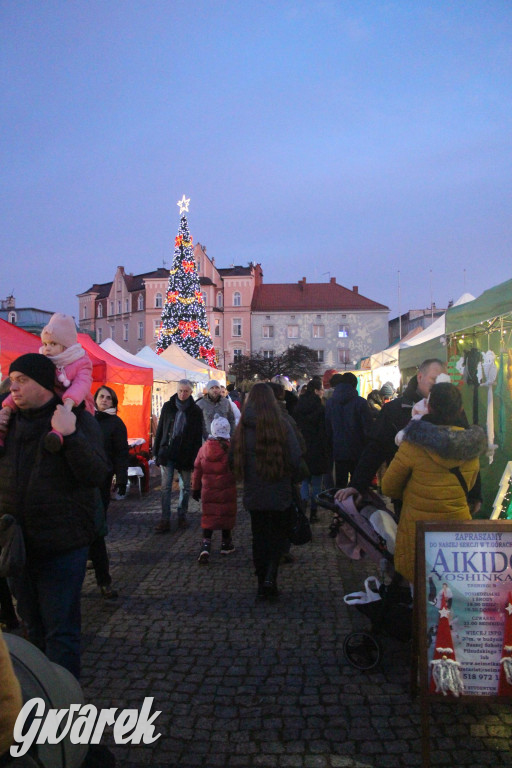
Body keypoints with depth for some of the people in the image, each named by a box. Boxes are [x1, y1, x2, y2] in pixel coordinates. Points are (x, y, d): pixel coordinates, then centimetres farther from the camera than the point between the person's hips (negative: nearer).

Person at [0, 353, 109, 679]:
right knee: (34, 627, 21)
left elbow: (98, 475, -18)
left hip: (62, 545, -5)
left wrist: (70, 435, -28)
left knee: (61, 630, 2)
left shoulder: (79, 419, -8)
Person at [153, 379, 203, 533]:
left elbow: (198, 436, 0)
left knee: (185, 487, 8)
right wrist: (157, 451, 2)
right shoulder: (168, 407, 4)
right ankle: (165, 520, 0)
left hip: (185, 455, 0)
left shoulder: (196, 411, 1)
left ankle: (182, 516, 22)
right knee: (166, 487, -2)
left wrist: (195, 457, -7)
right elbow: (160, 429, 7)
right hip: (167, 453, 1)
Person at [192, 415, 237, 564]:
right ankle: (226, 544, 27)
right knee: (226, 515, 13)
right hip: (227, 490, -2)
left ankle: (205, 545, -8)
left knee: (208, 516, 6)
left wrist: (195, 489, 15)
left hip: (208, 490, 2)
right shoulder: (231, 448, -13)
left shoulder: (204, 448, 0)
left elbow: (197, 470, 7)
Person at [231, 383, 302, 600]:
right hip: (280, 493, -2)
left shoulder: (242, 428, -3)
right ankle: (270, 576, -6)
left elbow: (234, 460, 5)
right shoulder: (282, 425, -12)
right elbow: (296, 459, -12)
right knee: (279, 535, 11)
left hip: (253, 493, 3)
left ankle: (263, 582, 19)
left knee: (259, 536, 14)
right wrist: (289, 478, 6)